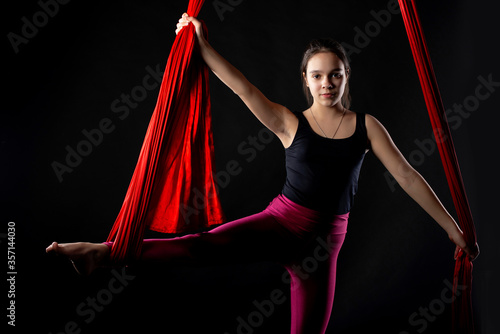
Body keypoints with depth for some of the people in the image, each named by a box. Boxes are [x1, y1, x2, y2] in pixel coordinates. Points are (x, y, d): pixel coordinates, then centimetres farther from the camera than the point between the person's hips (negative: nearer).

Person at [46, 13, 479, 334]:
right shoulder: (289, 123, -1)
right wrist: (202, 45, -15)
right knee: (204, 245, -25)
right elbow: (243, 89, -9)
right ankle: (101, 252, -29)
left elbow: (407, 177, 0)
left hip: (324, 242, 2)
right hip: (282, 221, -2)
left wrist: (453, 229, 1)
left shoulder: (366, 126, 1)